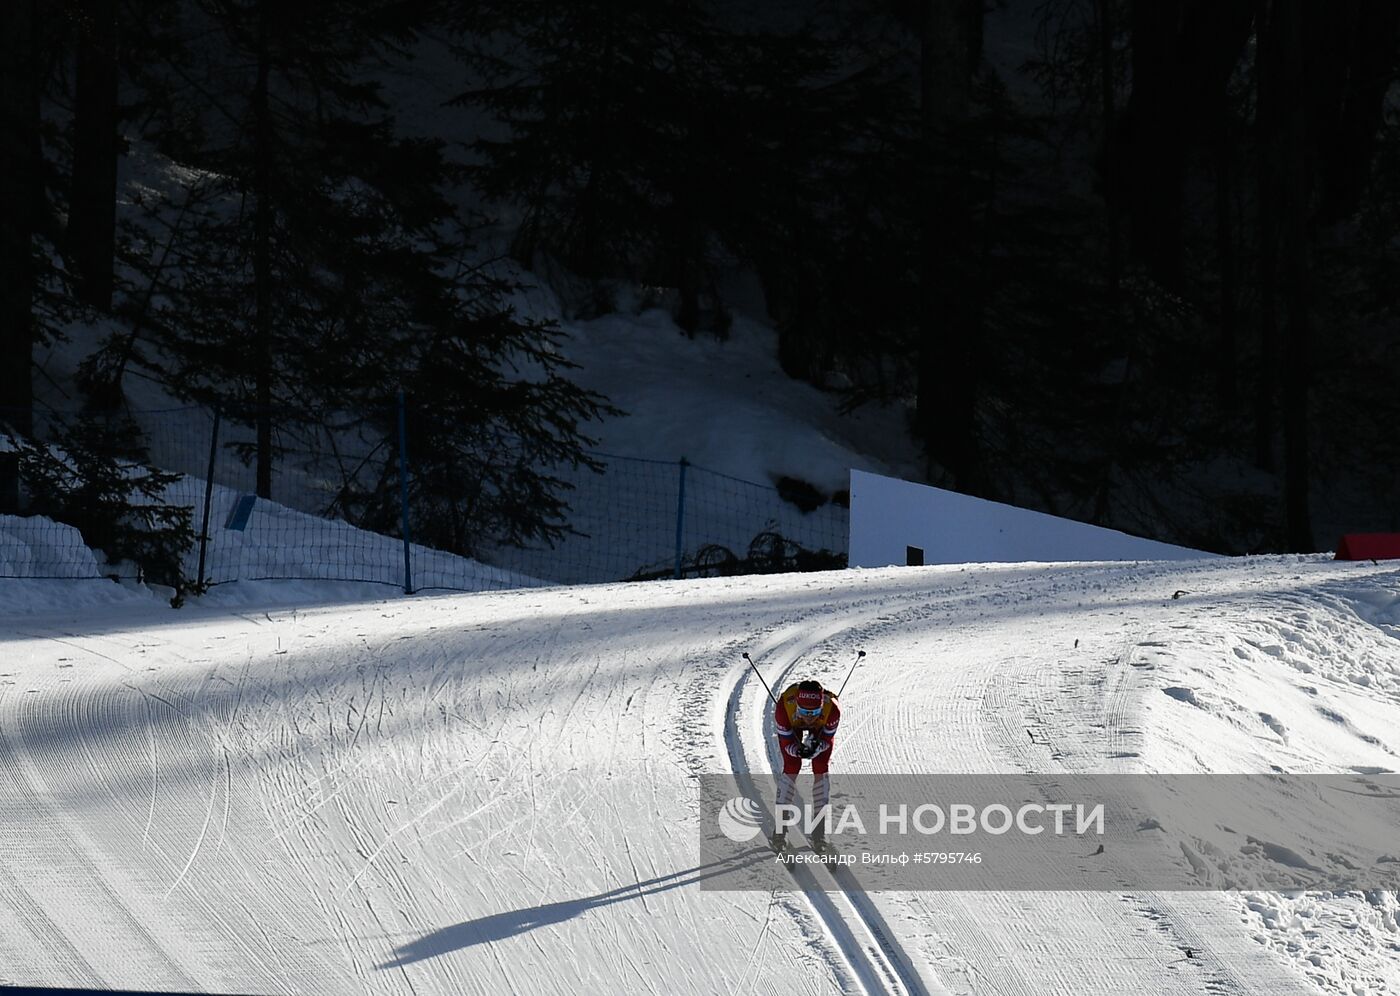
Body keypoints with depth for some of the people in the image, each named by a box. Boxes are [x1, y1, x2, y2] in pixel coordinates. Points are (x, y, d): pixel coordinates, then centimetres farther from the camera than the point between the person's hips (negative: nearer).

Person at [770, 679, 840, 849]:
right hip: (792, 727, 0)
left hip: (822, 727, 1)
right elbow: (786, 742, -29)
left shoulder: (832, 708, -41)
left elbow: (827, 739, -23)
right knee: (791, 768, -14)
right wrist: (798, 750, -50)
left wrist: (815, 747, -45)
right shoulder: (784, 707, -43)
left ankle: (819, 829, -2)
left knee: (821, 770, -11)